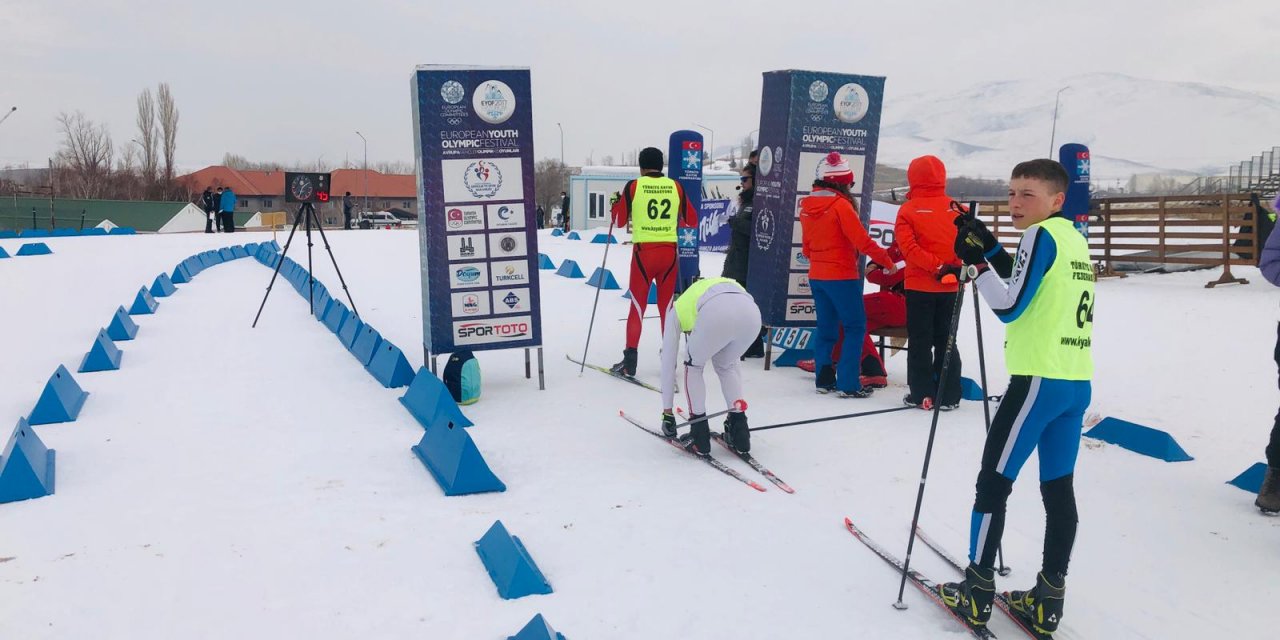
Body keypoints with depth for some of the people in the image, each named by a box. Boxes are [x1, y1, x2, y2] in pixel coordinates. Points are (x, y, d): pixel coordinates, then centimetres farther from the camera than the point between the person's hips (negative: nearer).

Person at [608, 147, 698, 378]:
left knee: (637, 305, 6)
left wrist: (616, 202, 23)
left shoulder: (633, 186, -3)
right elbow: (692, 221, 11)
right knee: (667, 305, 12)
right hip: (669, 251, 2)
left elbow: (619, 221, 4)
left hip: (644, 252, -2)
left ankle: (629, 362, 3)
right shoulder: (675, 186, 3)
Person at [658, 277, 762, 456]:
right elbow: (735, 360, 48)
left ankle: (699, 437, 20)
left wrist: (667, 412, 39)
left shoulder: (676, 308, 36)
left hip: (717, 314, -4)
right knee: (725, 365, 32)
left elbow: (668, 364, 34)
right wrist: (738, 402, 53)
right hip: (752, 313, 4)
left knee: (693, 366, 26)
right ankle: (740, 434, 26)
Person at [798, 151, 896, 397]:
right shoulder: (841, 205, -16)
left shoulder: (807, 206, 6)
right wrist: (888, 262, -8)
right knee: (855, 327, 0)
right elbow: (863, 242, -18)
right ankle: (848, 384, -2)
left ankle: (824, 379, 18)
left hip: (816, 275, 8)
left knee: (826, 326, 15)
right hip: (841, 276, -8)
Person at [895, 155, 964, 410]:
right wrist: (956, 268, 0)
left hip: (919, 286, -2)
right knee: (946, 341, 12)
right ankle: (948, 396, 12)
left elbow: (908, 246, -17)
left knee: (920, 342, 7)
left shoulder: (908, 209, -7)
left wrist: (936, 266, -18)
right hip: (951, 287, 3)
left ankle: (921, 394, 8)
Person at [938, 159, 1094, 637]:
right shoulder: (1075, 239, 16)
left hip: (1040, 380, -9)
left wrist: (977, 261, -13)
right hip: (1077, 383, 9)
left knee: (993, 481, 0)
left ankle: (977, 592, 6)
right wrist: (990, 250, 12)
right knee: (1058, 487, 10)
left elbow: (1010, 306, -16)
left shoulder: (1042, 235, -10)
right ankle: (1049, 599, 16)